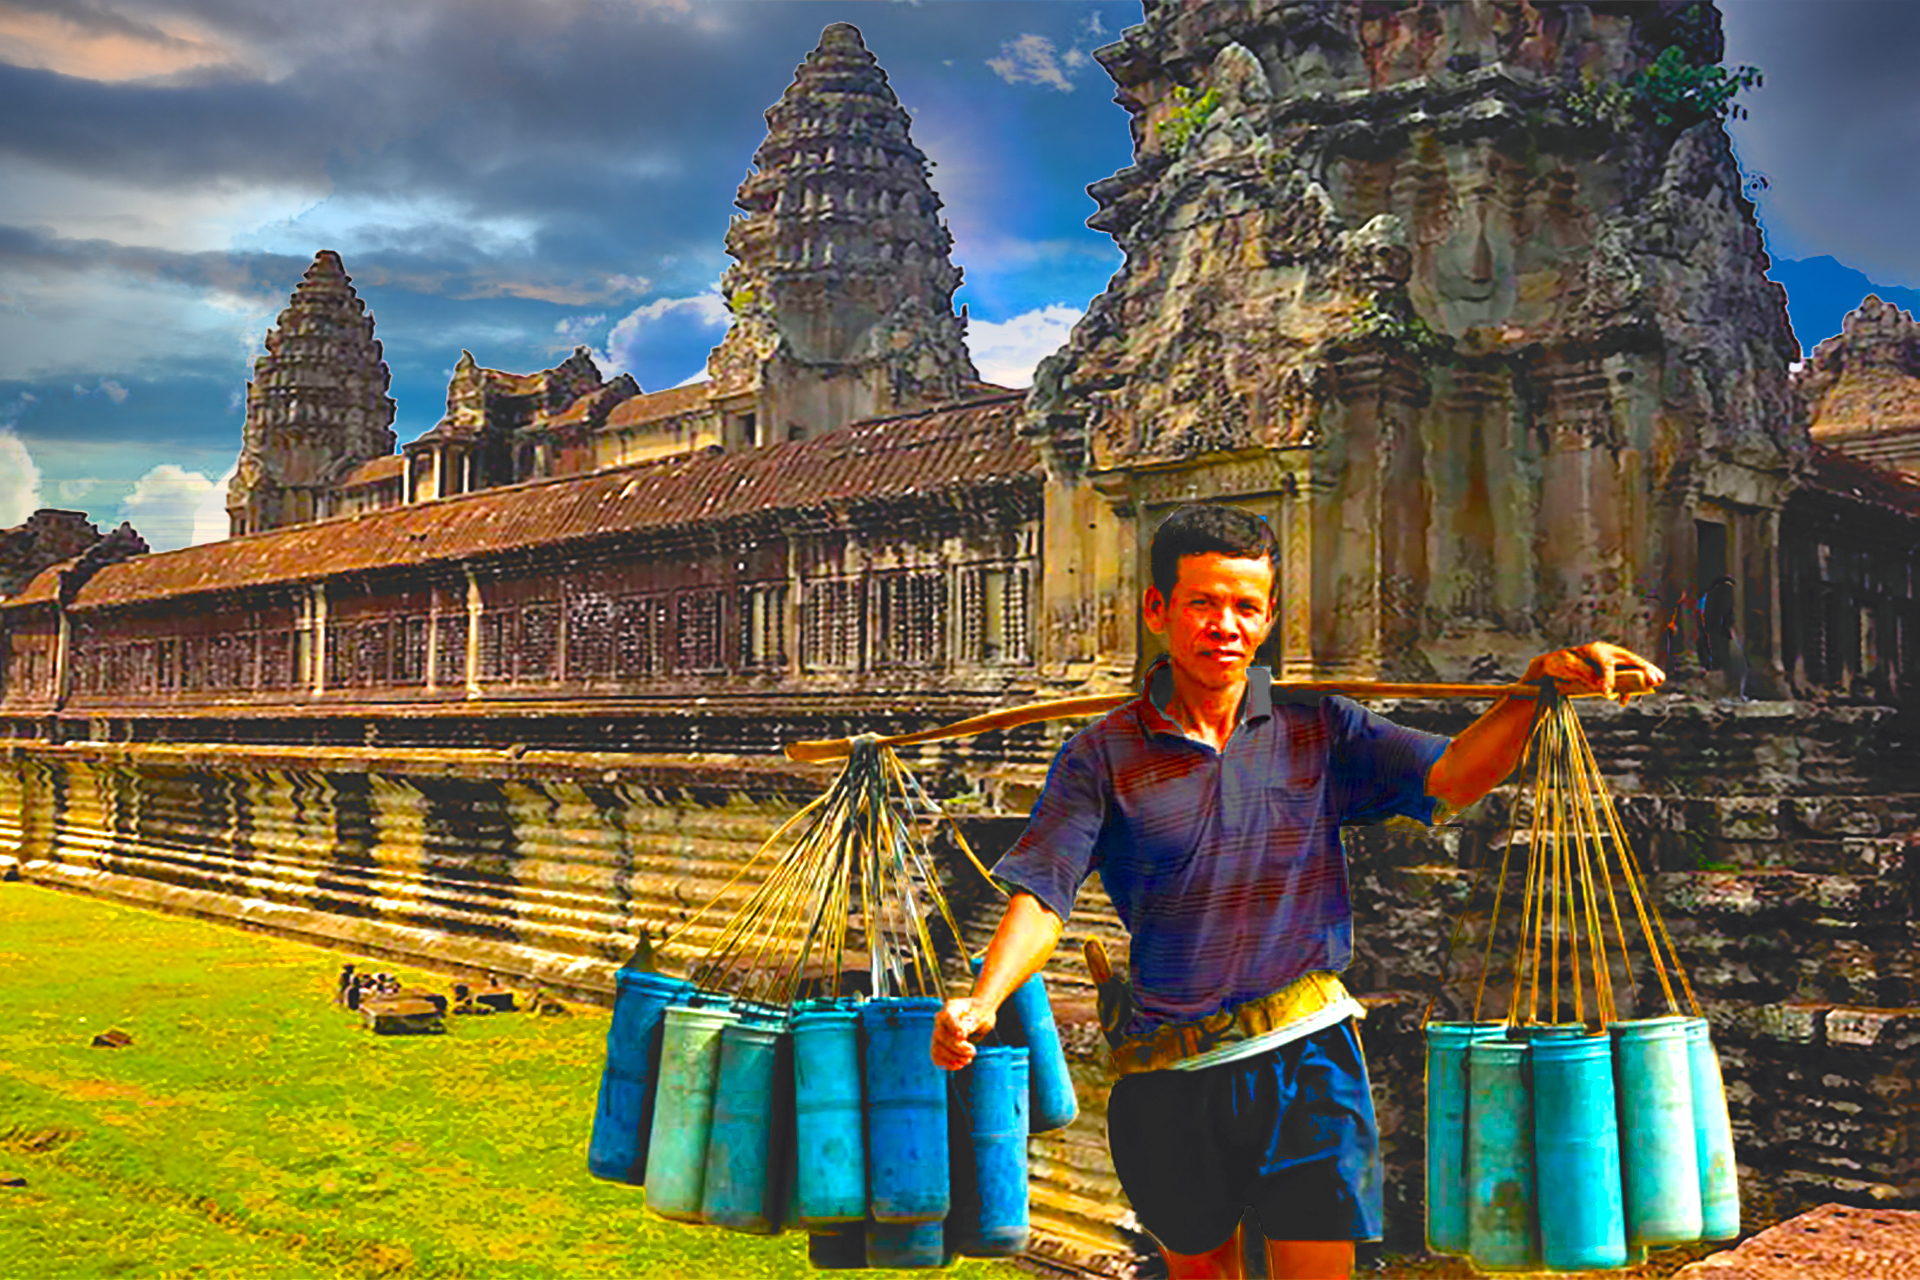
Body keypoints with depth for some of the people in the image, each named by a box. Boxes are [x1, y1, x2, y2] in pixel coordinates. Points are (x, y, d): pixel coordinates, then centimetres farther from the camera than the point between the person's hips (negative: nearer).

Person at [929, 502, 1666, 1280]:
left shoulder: (1317, 730, 3)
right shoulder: (1104, 756, -3)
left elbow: (1452, 777, -9)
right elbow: (1042, 896, -11)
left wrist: (1535, 689, -25)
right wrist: (982, 1001, -28)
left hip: (1305, 1060, 0)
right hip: (1167, 1082, 0)